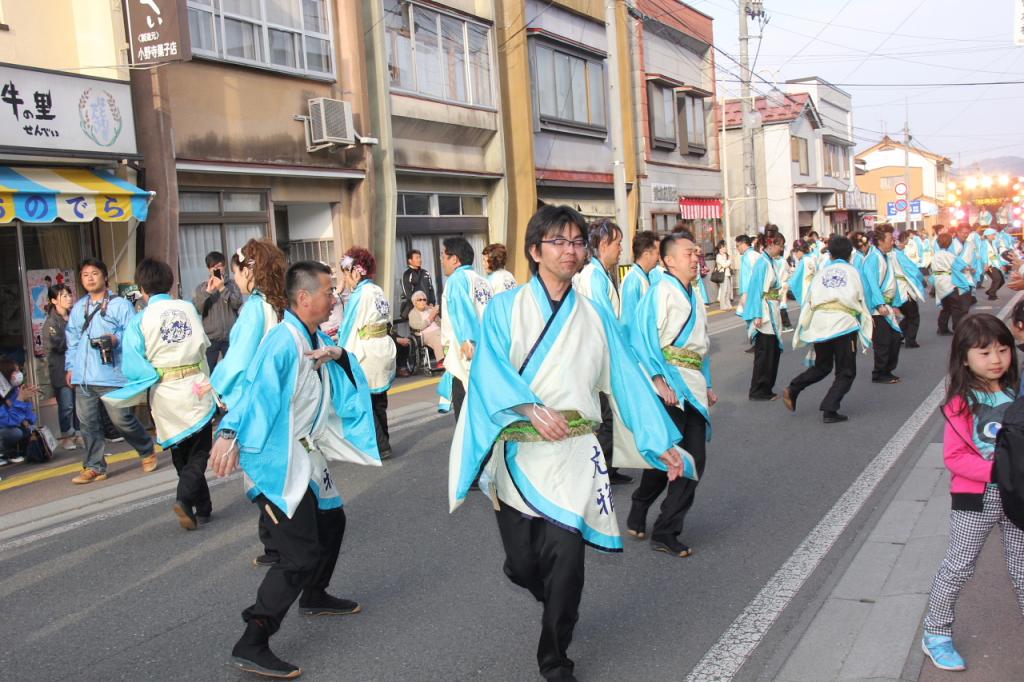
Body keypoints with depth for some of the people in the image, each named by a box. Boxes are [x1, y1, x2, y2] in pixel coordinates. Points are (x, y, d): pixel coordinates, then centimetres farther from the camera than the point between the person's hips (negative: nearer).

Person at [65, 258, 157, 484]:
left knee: (121, 420, -5)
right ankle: (94, 467, 15)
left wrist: (117, 339, -23)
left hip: (111, 375, -5)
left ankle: (147, 451, 19)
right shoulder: (77, 308, 16)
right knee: (88, 423, 5)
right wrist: (70, 367, 17)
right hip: (83, 377, 5)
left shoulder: (121, 305, -2)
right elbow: (72, 340, 21)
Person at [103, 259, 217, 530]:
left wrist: (155, 375, 4)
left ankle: (202, 509, 22)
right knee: (199, 452, 10)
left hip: (166, 395, 0)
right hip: (197, 388, 1)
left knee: (182, 455, 16)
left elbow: (134, 369, -13)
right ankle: (185, 498, -13)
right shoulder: (189, 308, -2)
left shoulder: (139, 320, -9)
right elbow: (203, 345, 2)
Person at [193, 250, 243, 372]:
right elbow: (196, 309, -6)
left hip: (230, 337, 0)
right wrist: (208, 291, -14)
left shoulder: (231, 284, 5)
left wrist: (222, 288, -13)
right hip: (209, 338, 0)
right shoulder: (201, 287, 5)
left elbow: (237, 304, -7)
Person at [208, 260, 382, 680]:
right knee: (300, 555, -12)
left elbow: (350, 378, 9)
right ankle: (250, 646, -5)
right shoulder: (284, 341, -20)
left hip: (307, 454, 10)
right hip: (278, 459, -10)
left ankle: (314, 597, 47)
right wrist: (229, 434, -46)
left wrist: (339, 355, -13)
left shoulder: (317, 339, 9)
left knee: (331, 521, 25)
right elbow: (256, 387, -33)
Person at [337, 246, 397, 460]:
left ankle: (380, 447, 0)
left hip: (365, 356, -8)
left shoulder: (360, 295, -14)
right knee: (378, 402, 14)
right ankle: (382, 443, 21)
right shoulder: (379, 292, 8)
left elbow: (350, 329, -11)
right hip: (384, 352, 8)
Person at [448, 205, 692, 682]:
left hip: (574, 455, 1)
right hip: (517, 454, -1)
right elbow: (489, 369, -13)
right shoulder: (505, 308, 1)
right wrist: (529, 407, -30)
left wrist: (662, 441, 1)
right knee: (522, 564, 7)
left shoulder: (595, 317, 9)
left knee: (565, 556, -10)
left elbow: (627, 379, 7)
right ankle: (560, 607, 43)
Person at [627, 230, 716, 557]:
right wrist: (659, 381, -22)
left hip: (693, 389, 8)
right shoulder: (661, 292, -8)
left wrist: (707, 384, 19)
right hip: (669, 387, -8)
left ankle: (666, 532, 19)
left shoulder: (694, 295, 18)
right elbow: (643, 339, -16)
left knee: (694, 459, 6)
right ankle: (638, 514, 16)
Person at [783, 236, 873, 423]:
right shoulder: (852, 272, 5)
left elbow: (808, 300, 5)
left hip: (819, 323, 3)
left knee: (822, 366, 23)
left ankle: (792, 390, 6)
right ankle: (829, 410, -4)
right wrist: (867, 320, 25)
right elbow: (860, 302, 9)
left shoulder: (822, 272, 9)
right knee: (845, 372, 8)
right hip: (844, 323, -3)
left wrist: (804, 327, 11)